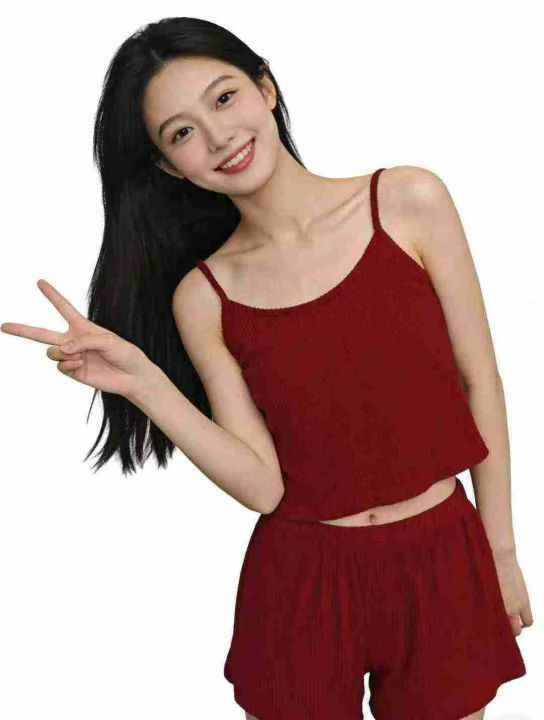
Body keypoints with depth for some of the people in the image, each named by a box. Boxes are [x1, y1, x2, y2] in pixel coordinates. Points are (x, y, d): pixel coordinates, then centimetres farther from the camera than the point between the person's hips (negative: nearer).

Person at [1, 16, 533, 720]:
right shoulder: (201, 297, -7)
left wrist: (501, 553, 2)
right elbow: (264, 485, -9)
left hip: (443, 563, 1)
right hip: (302, 581, 0)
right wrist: (142, 382, -20)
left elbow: (480, 382, -3)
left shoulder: (409, 200, -9)